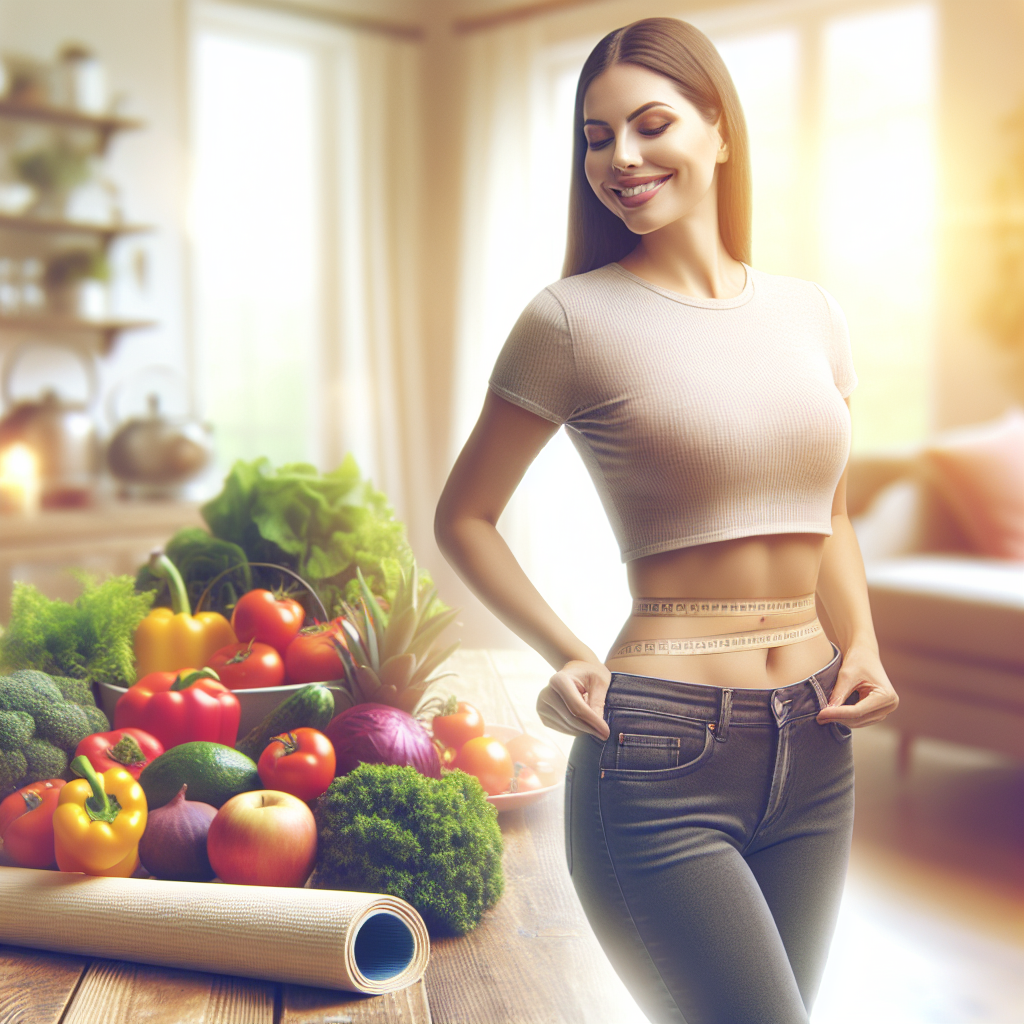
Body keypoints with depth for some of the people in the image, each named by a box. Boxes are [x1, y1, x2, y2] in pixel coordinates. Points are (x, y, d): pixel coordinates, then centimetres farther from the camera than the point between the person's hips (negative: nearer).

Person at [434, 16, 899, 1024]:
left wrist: (862, 643, 4)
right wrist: (565, 657, -9)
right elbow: (463, 517, 3)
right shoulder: (576, 319, -6)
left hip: (814, 752, 6)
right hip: (660, 753, -5)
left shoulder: (809, 313, 8)